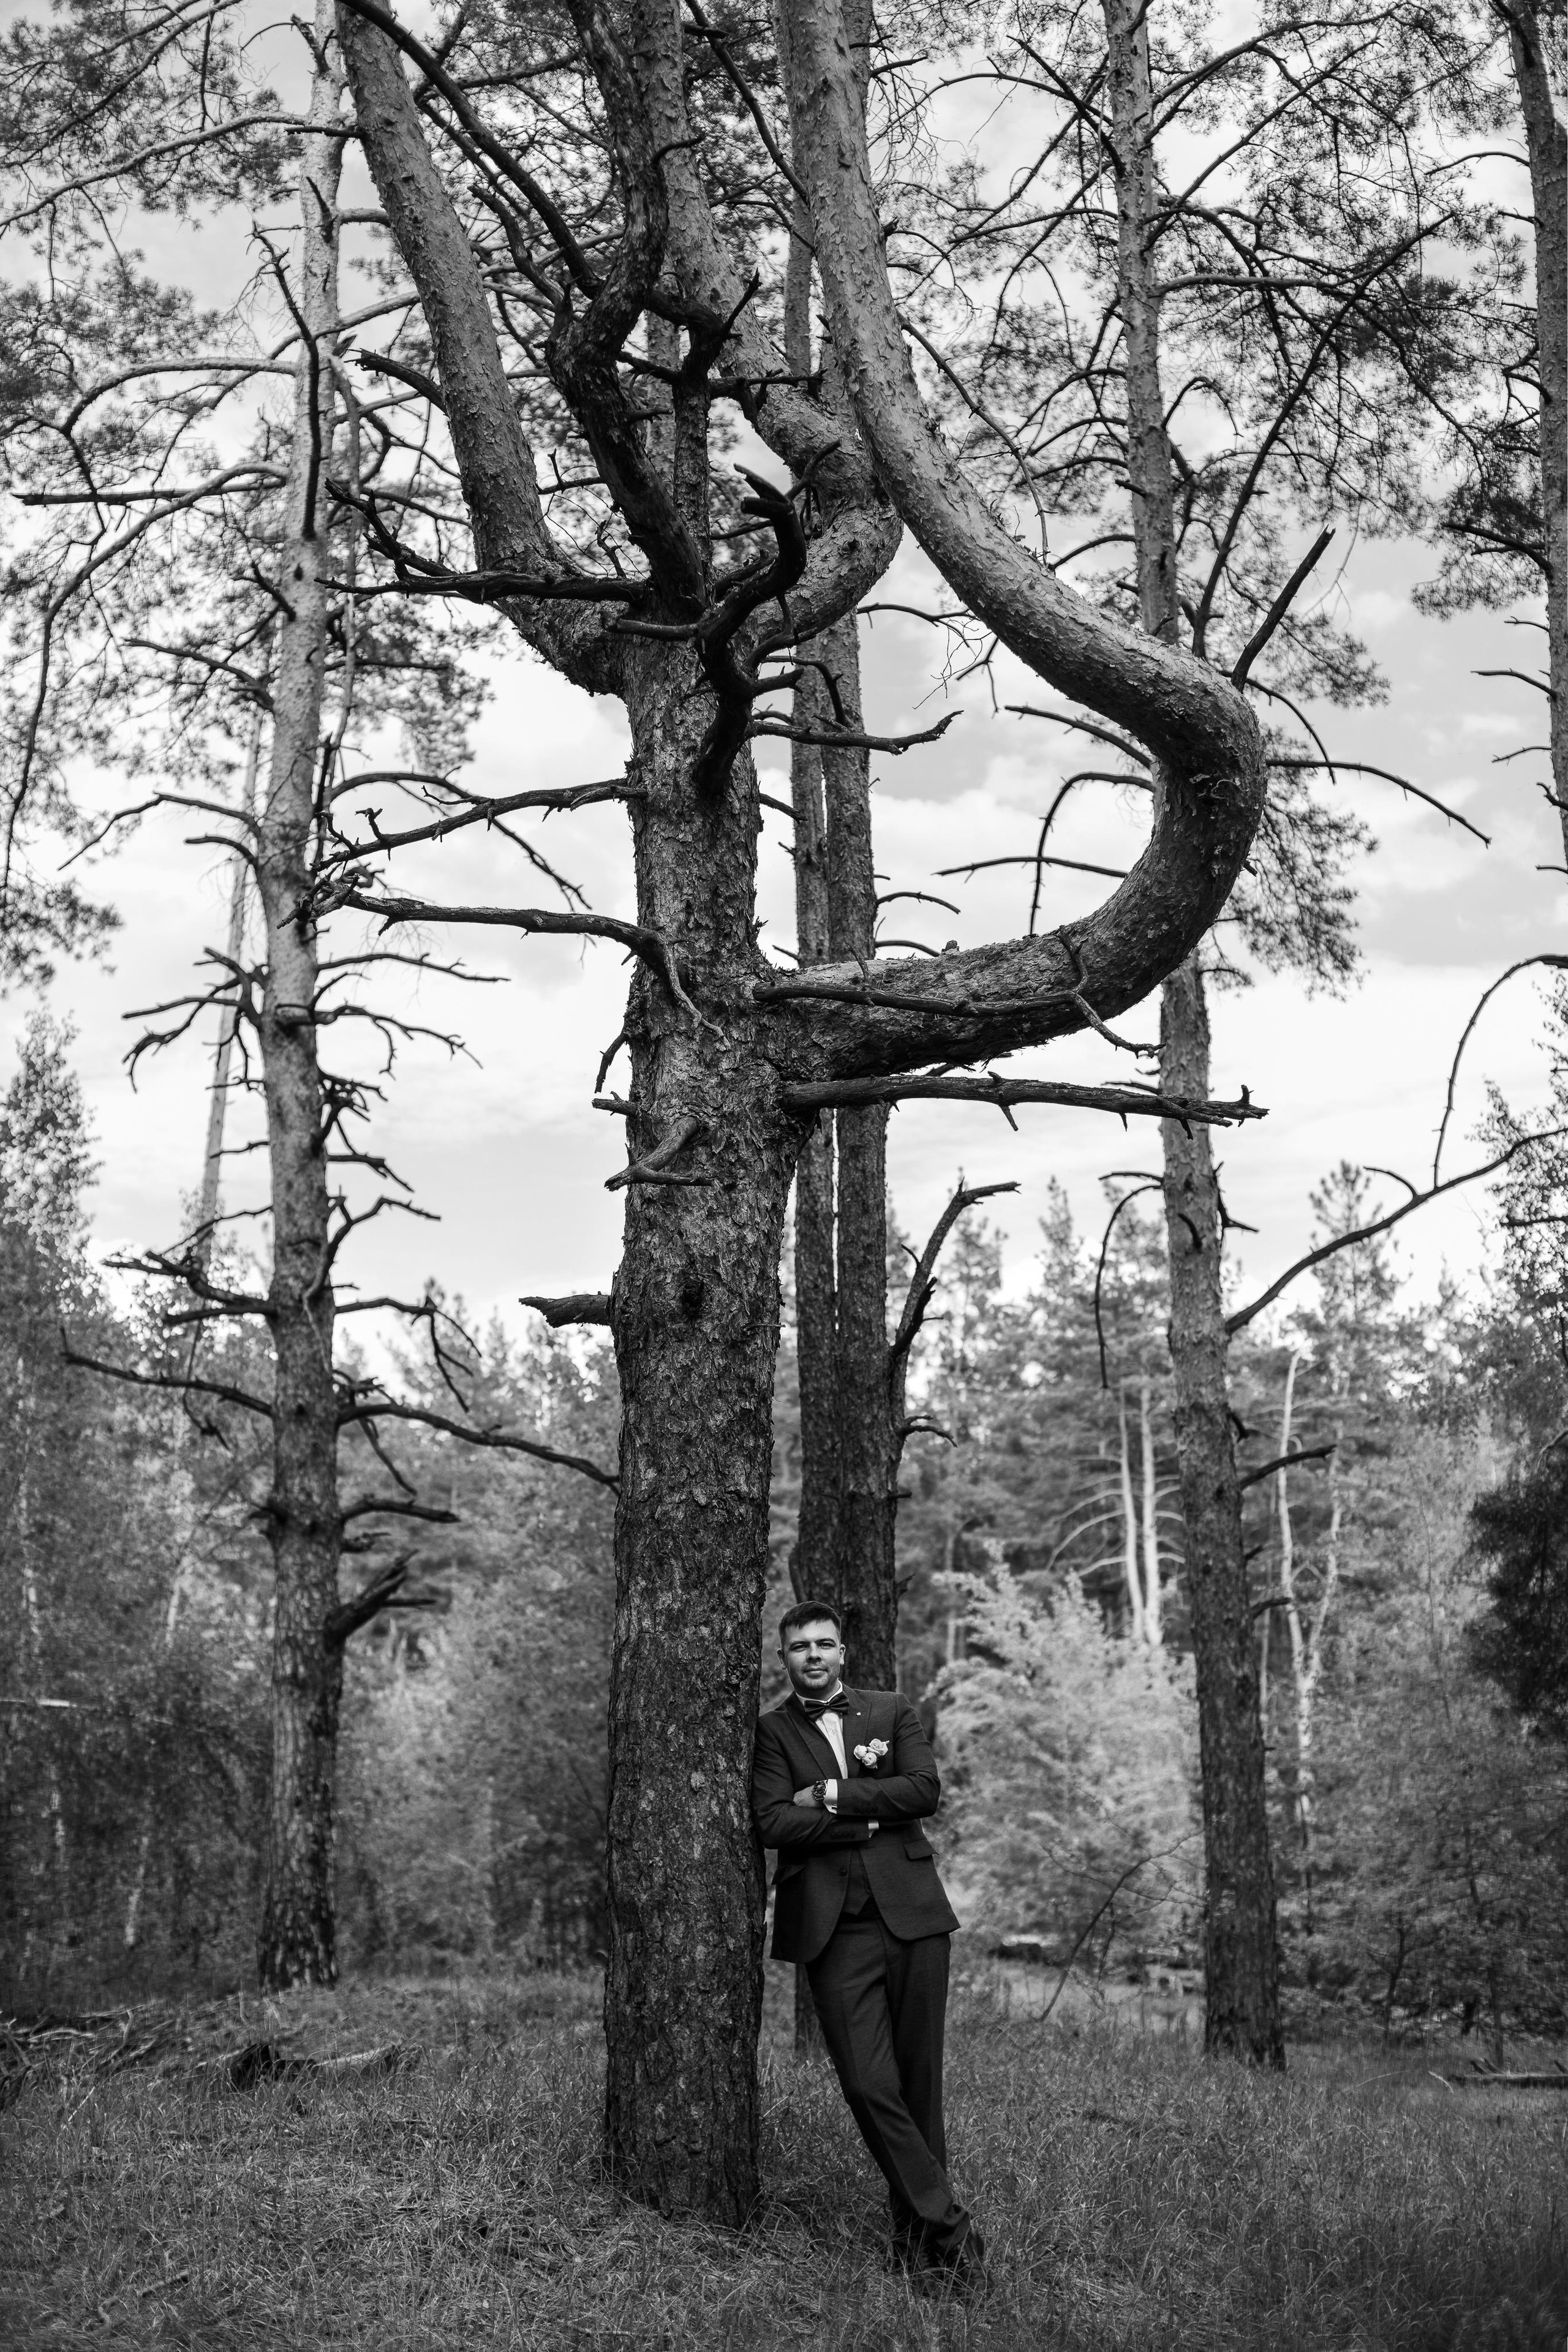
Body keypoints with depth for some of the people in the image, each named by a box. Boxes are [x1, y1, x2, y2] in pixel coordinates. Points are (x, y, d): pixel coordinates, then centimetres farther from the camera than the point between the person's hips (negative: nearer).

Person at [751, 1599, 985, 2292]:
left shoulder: (891, 1710, 13)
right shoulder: (770, 1730, 7)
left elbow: (924, 1791, -1)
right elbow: (774, 1823, -6)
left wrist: (833, 1796, -6)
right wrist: (873, 1813, -7)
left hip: (911, 1914, 2)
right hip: (834, 1928, -2)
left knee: (919, 2080, 5)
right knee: (868, 2085, -10)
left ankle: (916, 2228, 19)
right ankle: (949, 2226, 0)